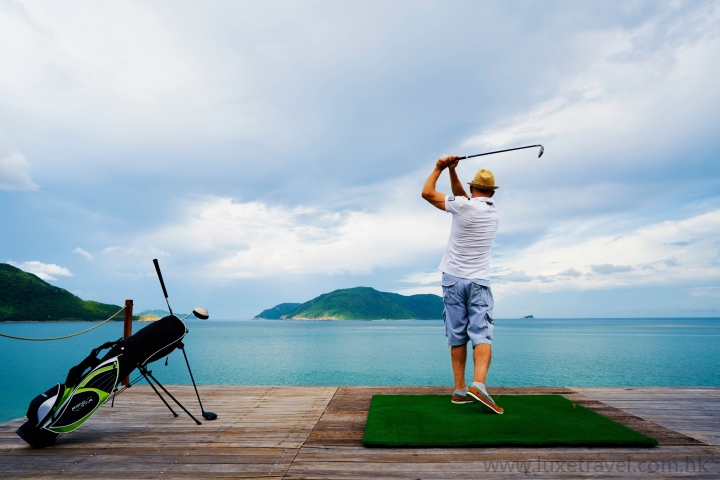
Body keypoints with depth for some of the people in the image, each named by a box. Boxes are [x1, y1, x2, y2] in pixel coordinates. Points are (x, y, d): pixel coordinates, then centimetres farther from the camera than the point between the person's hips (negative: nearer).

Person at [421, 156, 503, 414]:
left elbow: (427, 192, -2)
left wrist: (439, 167, 8)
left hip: (453, 279, -1)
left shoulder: (464, 206, -7)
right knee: (482, 335, -5)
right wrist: (452, 170, 13)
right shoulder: (492, 210, 9)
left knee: (457, 337, 6)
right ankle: (478, 384, -23)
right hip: (479, 281, 1)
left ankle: (460, 390, 10)